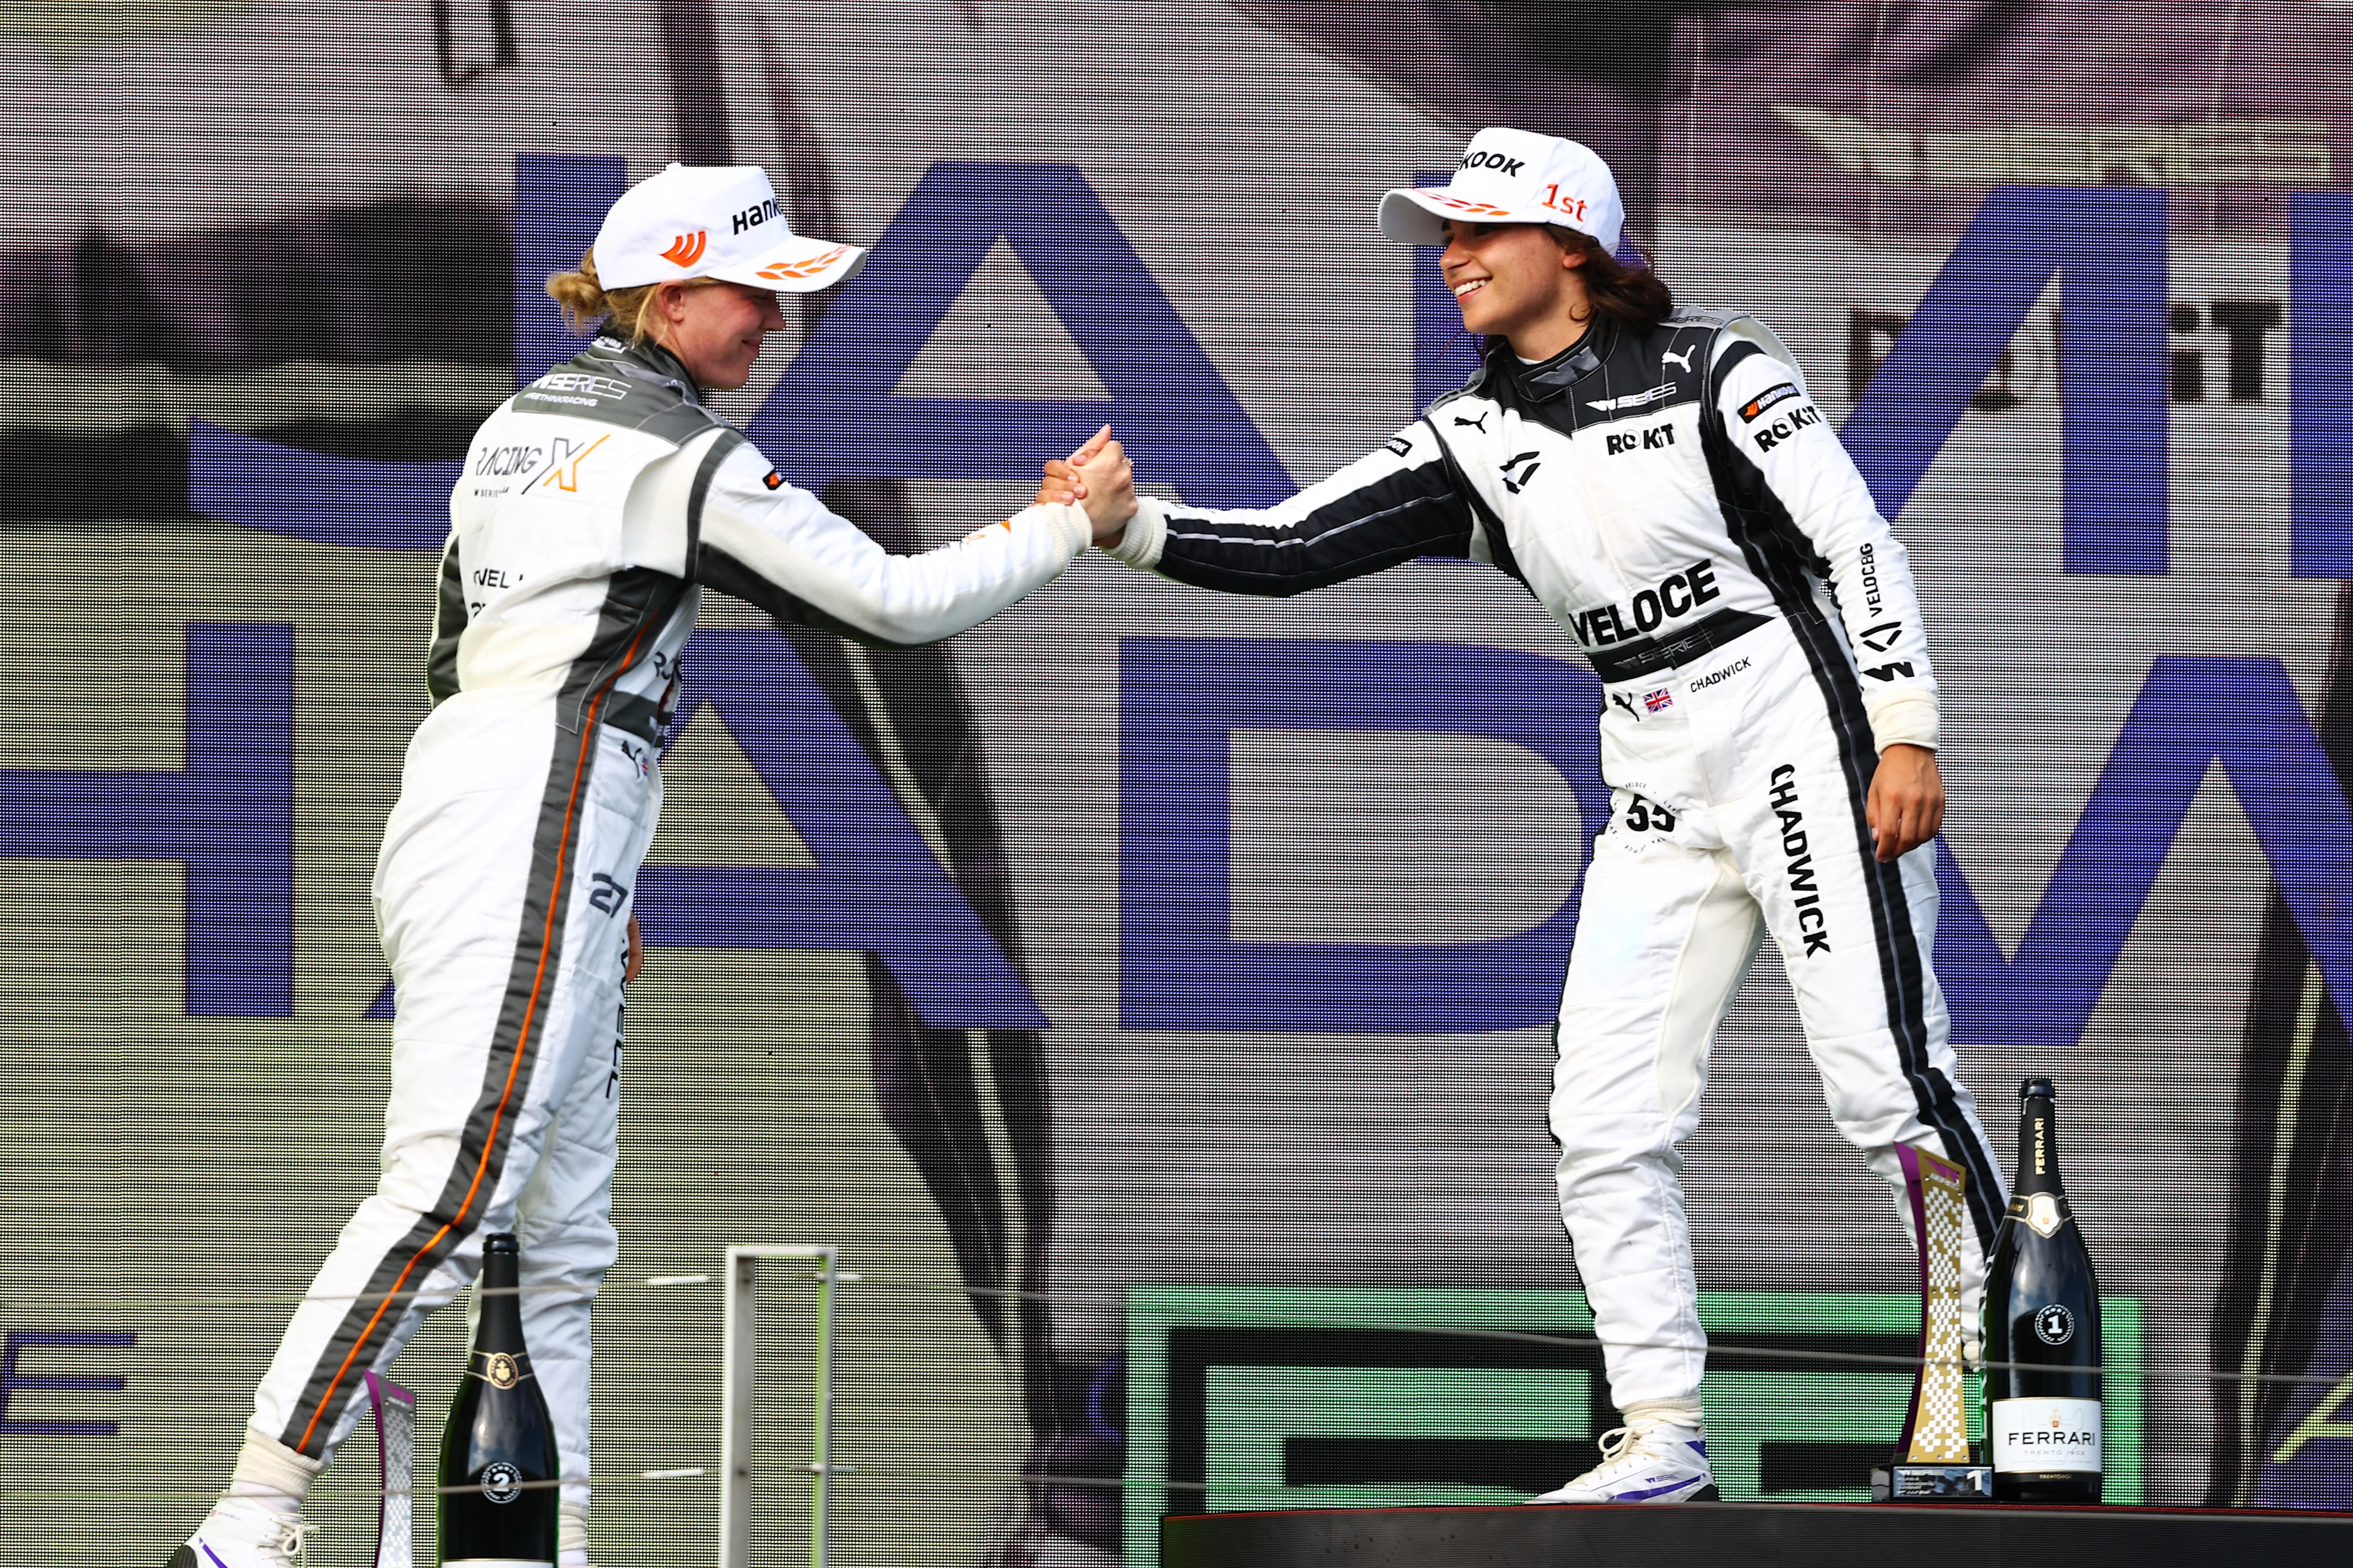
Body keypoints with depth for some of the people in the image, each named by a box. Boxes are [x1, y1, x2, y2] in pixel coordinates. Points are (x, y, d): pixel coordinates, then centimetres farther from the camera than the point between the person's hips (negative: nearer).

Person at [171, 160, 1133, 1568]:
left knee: (564, 1238, 6)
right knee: (456, 1187, -19)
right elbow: (895, 602, -5)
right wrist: (1070, 524, 8)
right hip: (529, 830, -10)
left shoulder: (524, 421, 20)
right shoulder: (683, 460, -6)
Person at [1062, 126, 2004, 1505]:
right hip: (1662, 797, 6)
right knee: (1606, 1120, -2)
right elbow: (1296, 549, 3)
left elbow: (1855, 542, -8)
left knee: (1886, 1078, -13)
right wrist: (1130, 528, -11)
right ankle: (1663, 1440, 3)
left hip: (1806, 756, -6)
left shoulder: (1715, 371, -4)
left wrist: (1907, 733, -17)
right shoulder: (1475, 445, 11)